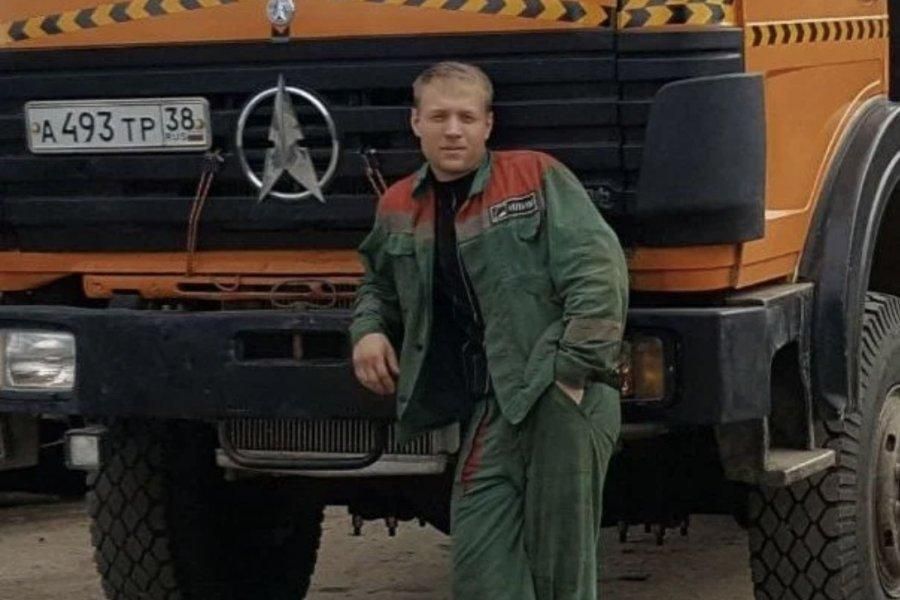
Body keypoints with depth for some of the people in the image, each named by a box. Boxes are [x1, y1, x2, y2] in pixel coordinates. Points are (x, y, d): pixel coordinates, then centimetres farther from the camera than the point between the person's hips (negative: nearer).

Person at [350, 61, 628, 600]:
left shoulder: (537, 177, -1)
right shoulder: (398, 209, 15)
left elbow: (599, 272, -7)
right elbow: (379, 286, 33)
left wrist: (576, 369, -14)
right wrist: (367, 330, 11)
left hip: (565, 395, -4)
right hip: (496, 402, 5)